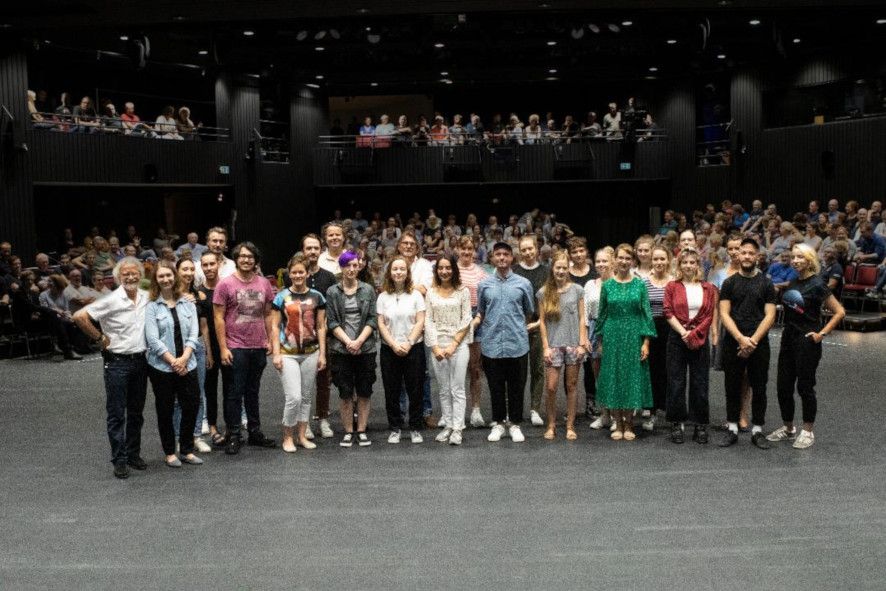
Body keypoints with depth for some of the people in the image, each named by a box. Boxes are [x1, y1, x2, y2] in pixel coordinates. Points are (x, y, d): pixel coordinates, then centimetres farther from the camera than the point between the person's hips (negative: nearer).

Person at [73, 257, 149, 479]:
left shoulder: (147, 298, 2)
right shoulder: (111, 301, -14)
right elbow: (80, 316, -17)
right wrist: (100, 338, -10)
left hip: (140, 360, 5)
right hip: (117, 362, -5)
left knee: (136, 411, 14)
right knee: (117, 413, 2)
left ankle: (134, 454, 27)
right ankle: (119, 460, 10)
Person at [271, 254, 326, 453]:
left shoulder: (316, 297, 5)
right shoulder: (281, 297, -1)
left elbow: (321, 327, 7)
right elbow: (275, 327, 1)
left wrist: (322, 354, 4)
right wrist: (276, 353, -5)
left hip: (311, 353, 3)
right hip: (288, 354, -3)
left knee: (307, 397, 10)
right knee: (294, 397, -9)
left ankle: (302, 436, 22)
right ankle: (287, 437, 8)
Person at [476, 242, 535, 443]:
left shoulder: (523, 283, 2)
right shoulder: (484, 285, 6)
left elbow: (529, 313, 12)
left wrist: (520, 328, 10)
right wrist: (472, 323, 0)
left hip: (517, 344, -1)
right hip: (491, 344, 1)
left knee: (516, 387, 6)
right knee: (496, 387, 8)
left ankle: (515, 424, 19)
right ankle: (498, 423, 21)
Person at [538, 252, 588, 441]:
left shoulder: (577, 290, 3)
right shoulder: (544, 292, 3)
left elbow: (581, 319, 4)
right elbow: (542, 321, 2)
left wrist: (582, 344, -3)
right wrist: (546, 346, -4)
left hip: (573, 345, 0)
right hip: (554, 345, 0)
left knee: (571, 386, 6)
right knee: (551, 387, -3)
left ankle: (570, 426, 16)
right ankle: (551, 425, 14)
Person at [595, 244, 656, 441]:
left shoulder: (639, 285, 1)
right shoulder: (607, 286, 3)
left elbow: (646, 313, 0)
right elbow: (601, 314, 8)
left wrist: (646, 342, -6)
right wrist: (600, 341, 5)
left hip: (634, 336, -1)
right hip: (612, 337, 1)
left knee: (632, 377, 3)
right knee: (613, 378, 3)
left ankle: (629, 424, 16)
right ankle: (618, 424, 14)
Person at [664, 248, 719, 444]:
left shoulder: (708, 288, 6)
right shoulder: (672, 287, 3)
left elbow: (710, 314, 1)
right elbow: (668, 313, -4)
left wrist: (693, 333, -10)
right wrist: (683, 332, -14)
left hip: (700, 340, 1)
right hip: (677, 338, -1)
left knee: (700, 383, 4)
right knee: (676, 382, 2)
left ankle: (701, 426, 14)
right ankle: (677, 424, 12)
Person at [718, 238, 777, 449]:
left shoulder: (766, 283, 4)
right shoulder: (729, 283, 4)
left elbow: (769, 315, -2)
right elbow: (724, 314, -3)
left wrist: (753, 340, -13)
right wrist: (741, 339, -14)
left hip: (759, 343, 0)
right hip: (733, 343, 0)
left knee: (759, 388, 5)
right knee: (732, 387, 6)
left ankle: (757, 430, 15)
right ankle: (732, 429, 15)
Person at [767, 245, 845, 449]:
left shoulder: (817, 284, -11)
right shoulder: (793, 283, 10)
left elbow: (839, 312, -11)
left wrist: (822, 333, -13)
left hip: (807, 342, -7)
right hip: (788, 339, 7)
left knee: (804, 387, 2)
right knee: (783, 386, 9)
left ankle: (807, 432, 17)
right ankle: (788, 428, 24)